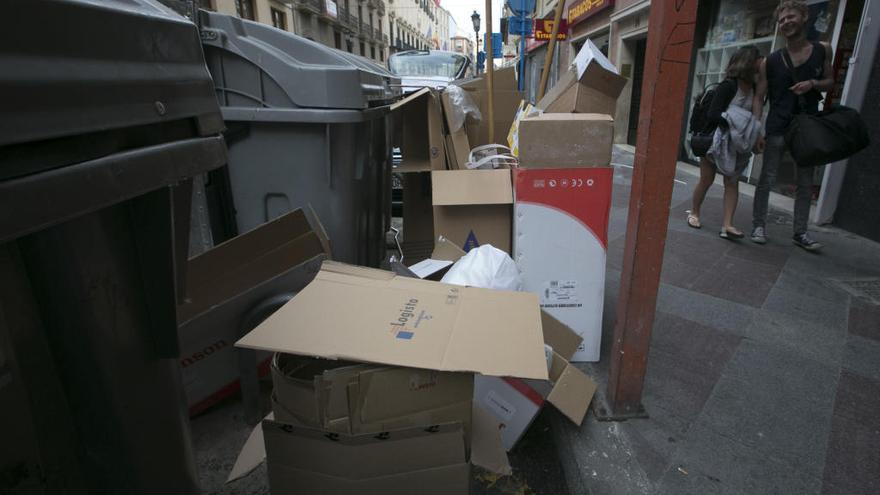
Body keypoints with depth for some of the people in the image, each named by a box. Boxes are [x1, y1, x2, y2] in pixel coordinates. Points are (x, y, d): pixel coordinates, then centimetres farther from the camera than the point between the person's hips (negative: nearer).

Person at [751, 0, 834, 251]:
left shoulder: (822, 50, 7)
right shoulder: (770, 62, 0)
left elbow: (830, 82, 15)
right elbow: (759, 98, -1)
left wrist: (813, 84, -9)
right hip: (777, 129, -2)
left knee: (806, 183, 6)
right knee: (767, 179, -1)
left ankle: (800, 232, 15)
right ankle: (759, 225, 10)